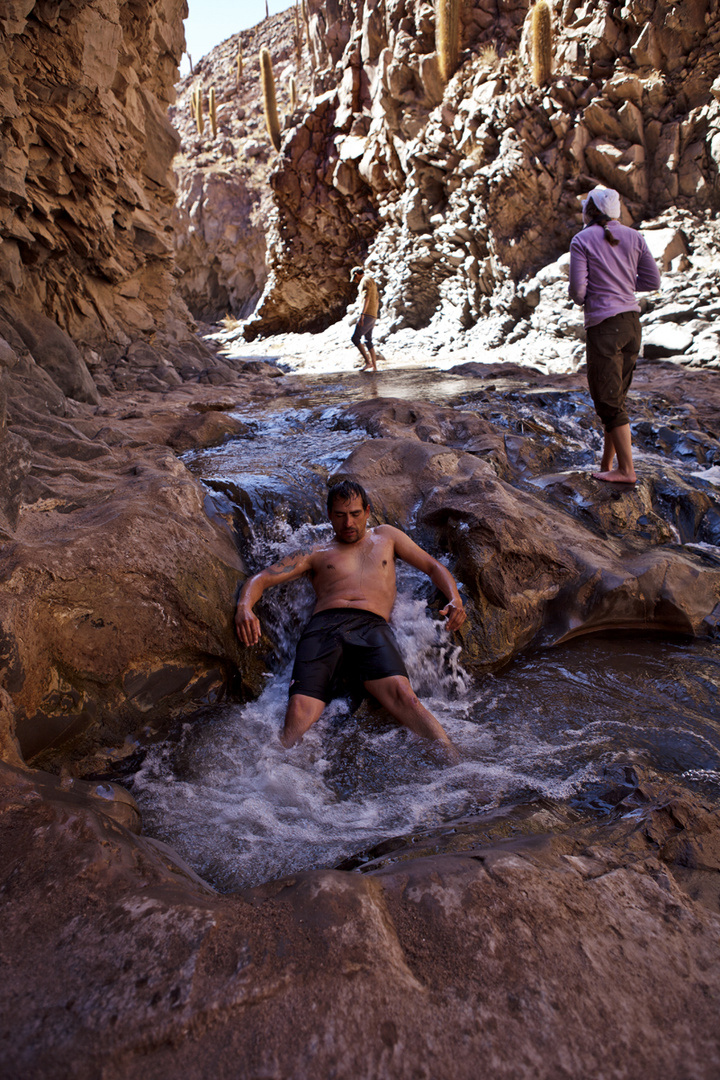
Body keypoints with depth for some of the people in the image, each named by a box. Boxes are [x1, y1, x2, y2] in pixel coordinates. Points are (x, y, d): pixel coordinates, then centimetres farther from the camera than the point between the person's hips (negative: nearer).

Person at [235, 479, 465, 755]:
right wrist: (244, 607, -4)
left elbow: (433, 567, 29)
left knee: (402, 694, -32)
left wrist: (455, 600, 8)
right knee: (299, 714, -26)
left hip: (372, 628, -1)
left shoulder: (385, 536, 32)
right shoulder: (316, 554, 27)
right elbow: (260, 579, 19)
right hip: (324, 626, 2)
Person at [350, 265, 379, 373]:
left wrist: (362, 314, -26)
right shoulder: (372, 283, 24)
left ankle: (368, 362, -14)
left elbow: (366, 298, -20)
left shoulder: (365, 280, -7)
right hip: (373, 316, 10)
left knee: (355, 338, -10)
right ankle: (374, 366, 8)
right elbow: (377, 301, 26)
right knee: (368, 341, 10)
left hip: (367, 315, -10)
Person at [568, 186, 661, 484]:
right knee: (616, 396, 14)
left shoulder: (582, 241, -5)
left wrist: (581, 298, 12)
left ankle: (626, 469, -2)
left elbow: (578, 290, -11)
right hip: (632, 322, 6)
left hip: (603, 325, -6)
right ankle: (606, 464, 22)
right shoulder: (633, 237, 9)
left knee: (608, 399, -1)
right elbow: (653, 281, 10)